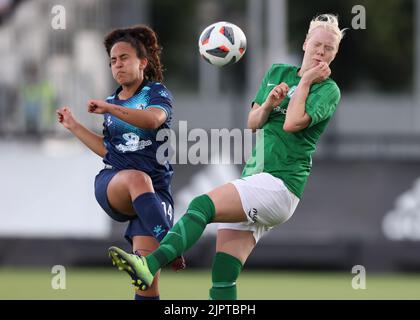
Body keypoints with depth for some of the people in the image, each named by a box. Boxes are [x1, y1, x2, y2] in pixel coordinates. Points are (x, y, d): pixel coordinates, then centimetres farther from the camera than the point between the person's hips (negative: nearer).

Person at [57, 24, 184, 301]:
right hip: (111, 184, 2)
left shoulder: (156, 92, 6)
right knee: (138, 178, -39)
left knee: (146, 270, -20)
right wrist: (74, 126, 23)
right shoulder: (111, 103, 20)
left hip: (155, 192, -2)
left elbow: (153, 119, -17)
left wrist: (110, 109, -24)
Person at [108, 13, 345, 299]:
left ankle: (150, 264, -46)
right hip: (253, 178, 7)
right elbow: (253, 123, 16)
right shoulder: (278, 73, 21)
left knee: (202, 205, -29)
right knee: (223, 277, -5)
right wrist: (268, 105, -3)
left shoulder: (328, 90, 1)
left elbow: (292, 123, -14)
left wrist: (305, 82, -4)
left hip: (281, 183, -7)